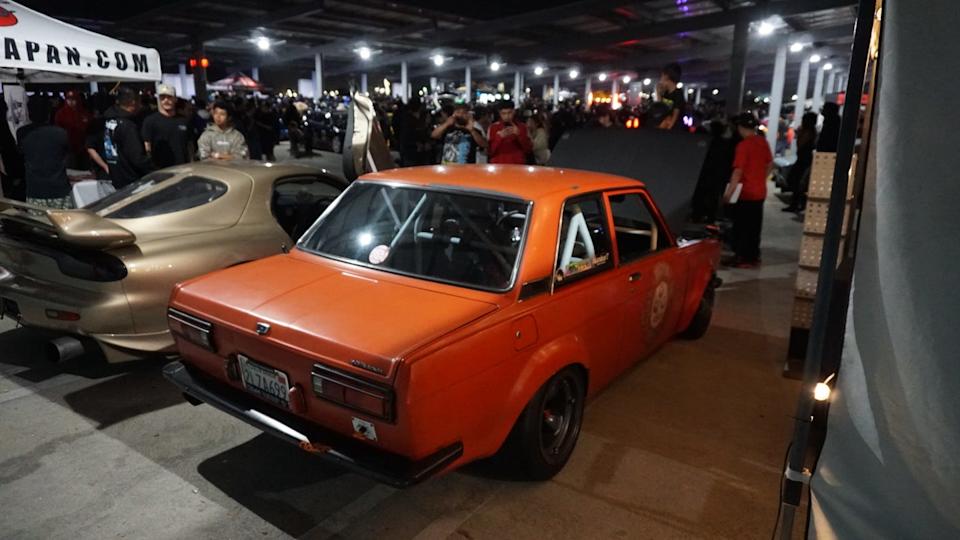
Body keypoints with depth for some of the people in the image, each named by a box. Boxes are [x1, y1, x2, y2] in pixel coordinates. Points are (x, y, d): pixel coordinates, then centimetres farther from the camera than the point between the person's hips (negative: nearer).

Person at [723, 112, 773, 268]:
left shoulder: (743, 145, -16)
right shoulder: (763, 142, 6)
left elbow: (738, 171, -20)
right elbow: (770, 164, 14)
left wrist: (729, 192, -19)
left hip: (746, 192, -7)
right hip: (760, 191, 7)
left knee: (743, 226, 1)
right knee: (755, 225, 14)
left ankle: (745, 258, 5)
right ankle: (753, 256, 22)